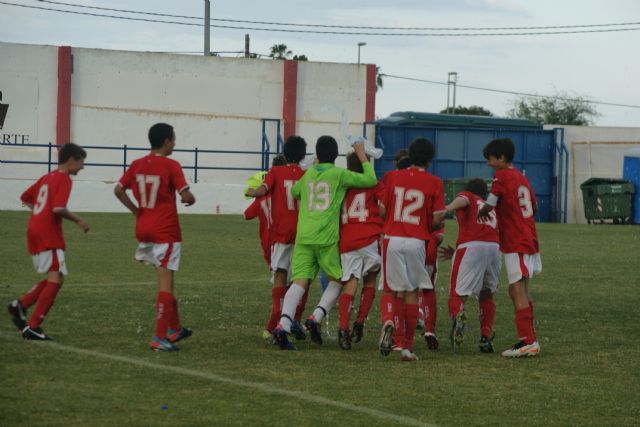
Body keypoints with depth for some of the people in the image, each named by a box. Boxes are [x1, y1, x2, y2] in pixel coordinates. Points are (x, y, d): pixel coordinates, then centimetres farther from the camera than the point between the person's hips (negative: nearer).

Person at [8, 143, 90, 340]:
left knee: (53, 278, 17)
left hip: (34, 231, 9)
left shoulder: (47, 177, 17)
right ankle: (33, 327, -12)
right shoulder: (64, 179, -10)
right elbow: (58, 208, -22)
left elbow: (25, 198, 24)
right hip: (49, 234, -9)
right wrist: (78, 220, -9)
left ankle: (20, 304, 3)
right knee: (56, 278, -8)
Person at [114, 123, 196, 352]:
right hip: (166, 230, -6)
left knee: (165, 279, 21)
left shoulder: (137, 165, 5)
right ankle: (160, 337, -9)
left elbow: (118, 190, 3)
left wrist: (136, 210, 11)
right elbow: (186, 196, -17)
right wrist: (192, 199, 5)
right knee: (165, 281, -4)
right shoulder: (171, 166, -12)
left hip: (144, 228, 7)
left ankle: (174, 328, 30)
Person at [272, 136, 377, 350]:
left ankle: (283, 325, -24)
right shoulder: (339, 174, 0)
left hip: (303, 236, 4)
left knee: (299, 282, -5)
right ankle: (316, 317, -5)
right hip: (327, 238, -4)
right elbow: (370, 180, 0)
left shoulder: (308, 174, 15)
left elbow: (294, 192, 34)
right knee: (337, 280, 14)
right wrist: (362, 156, 12)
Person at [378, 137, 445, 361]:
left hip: (392, 239, 1)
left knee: (389, 289, 11)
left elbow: (382, 210, 1)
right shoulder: (434, 183, -1)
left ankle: (387, 320, -22)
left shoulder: (392, 177, 3)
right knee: (411, 293, 10)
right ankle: (407, 347, 10)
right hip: (417, 242, -1)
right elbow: (438, 218, -5)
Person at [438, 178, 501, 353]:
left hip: (471, 247, -4)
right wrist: (455, 254, 40)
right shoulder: (492, 209, 36)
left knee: (457, 294, -1)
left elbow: (462, 200, -4)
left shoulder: (467, 196, 22)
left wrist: (449, 208, -25)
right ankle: (486, 337, 12)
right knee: (486, 295, 23)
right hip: (495, 248, 4)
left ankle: (458, 317, -33)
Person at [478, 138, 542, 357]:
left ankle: (528, 342, -17)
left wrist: (481, 213, 10)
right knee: (522, 292, 16)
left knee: (517, 291, -11)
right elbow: (535, 207, 22)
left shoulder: (502, 177, -11)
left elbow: (489, 205, -11)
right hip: (529, 240, 9)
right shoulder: (521, 178, 14)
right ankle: (529, 338, 20)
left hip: (515, 243, -9)